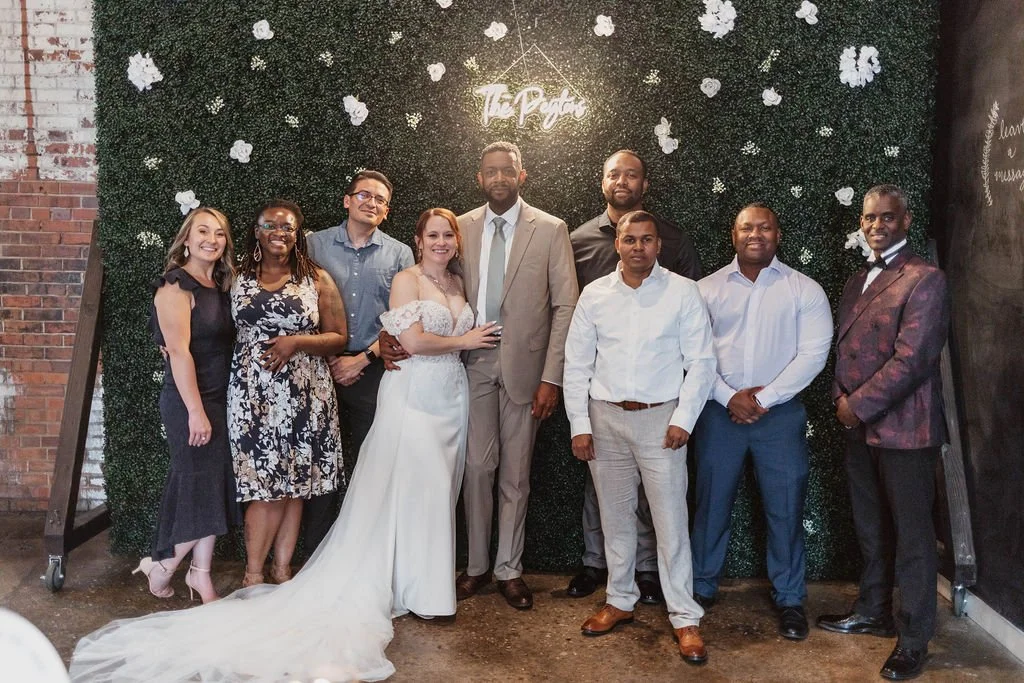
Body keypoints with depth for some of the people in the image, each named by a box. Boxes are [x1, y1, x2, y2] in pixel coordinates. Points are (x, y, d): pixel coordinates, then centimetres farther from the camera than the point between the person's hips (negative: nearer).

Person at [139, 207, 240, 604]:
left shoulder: (220, 286, 11)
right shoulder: (176, 285, -12)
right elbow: (179, 351, -18)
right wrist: (195, 411, -20)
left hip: (221, 400, 7)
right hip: (189, 402, -7)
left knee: (216, 488, 10)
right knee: (198, 488, -2)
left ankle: (201, 574, 21)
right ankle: (161, 566, 20)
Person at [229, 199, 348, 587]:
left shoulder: (317, 279, 4)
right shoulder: (237, 278, 8)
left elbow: (338, 337, 1)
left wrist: (296, 342, -12)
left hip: (304, 394, 0)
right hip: (252, 394, 0)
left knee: (295, 484, 6)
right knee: (265, 483, -3)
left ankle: (282, 569, 19)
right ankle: (254, 574, 10)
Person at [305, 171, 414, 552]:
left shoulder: (400, 255, 6)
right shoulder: (315, 244, 6)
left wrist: (362, 359, -6)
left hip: (373, 371, 0)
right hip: (320, 367, 0)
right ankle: (316, 553, 17)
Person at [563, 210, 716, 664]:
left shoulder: (683, 292, -3)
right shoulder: (594, 294, 3)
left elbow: (701, 361, -3)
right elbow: (577, 363, 5)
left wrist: (683, 419, -11)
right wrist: (579, 425, 1)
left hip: (661, 418, -3)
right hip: (605, 418, 3)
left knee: (670, 519, 0)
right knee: (615, 516, 13)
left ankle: (684, 617, 13)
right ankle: (620, 601, 29)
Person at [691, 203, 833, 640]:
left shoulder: (805, 290, 1)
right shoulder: (707, 289, 5)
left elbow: (813, 354, -6)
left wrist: (763, 398, -12)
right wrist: (729, 397, -11)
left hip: (780, 412, -1)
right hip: (719, 411, 1)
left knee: (785, 509, 4)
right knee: (711, 504, 9)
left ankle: (789, 599, 21)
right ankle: (701, 588, 24)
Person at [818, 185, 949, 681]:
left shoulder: (924, 280, -11)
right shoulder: (857, 282, 14)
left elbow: (911, 359, -18)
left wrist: (857, 406, -13)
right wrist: (841, 399, 2)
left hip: (904, 430, -7)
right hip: (859, 429, 7)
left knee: (911, 537, 4)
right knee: (871, 529, 19)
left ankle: (914, 640, 18)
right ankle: (874, 612, 35)